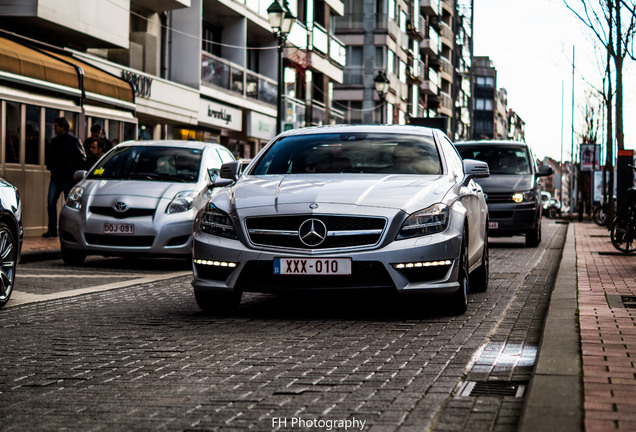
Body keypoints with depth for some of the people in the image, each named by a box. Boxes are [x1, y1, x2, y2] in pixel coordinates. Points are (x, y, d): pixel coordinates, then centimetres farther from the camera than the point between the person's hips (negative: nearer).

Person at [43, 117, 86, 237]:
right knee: (51, 202, -6)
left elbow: (83, 159, 0)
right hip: (56, 178, 4)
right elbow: (48, 157, 25)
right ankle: (52, 229, -3)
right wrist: (50, 167, 8)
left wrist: (73, 169, -8)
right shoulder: (53, 142, 13)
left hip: (69, 178, -4)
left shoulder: (74, 141, -1)